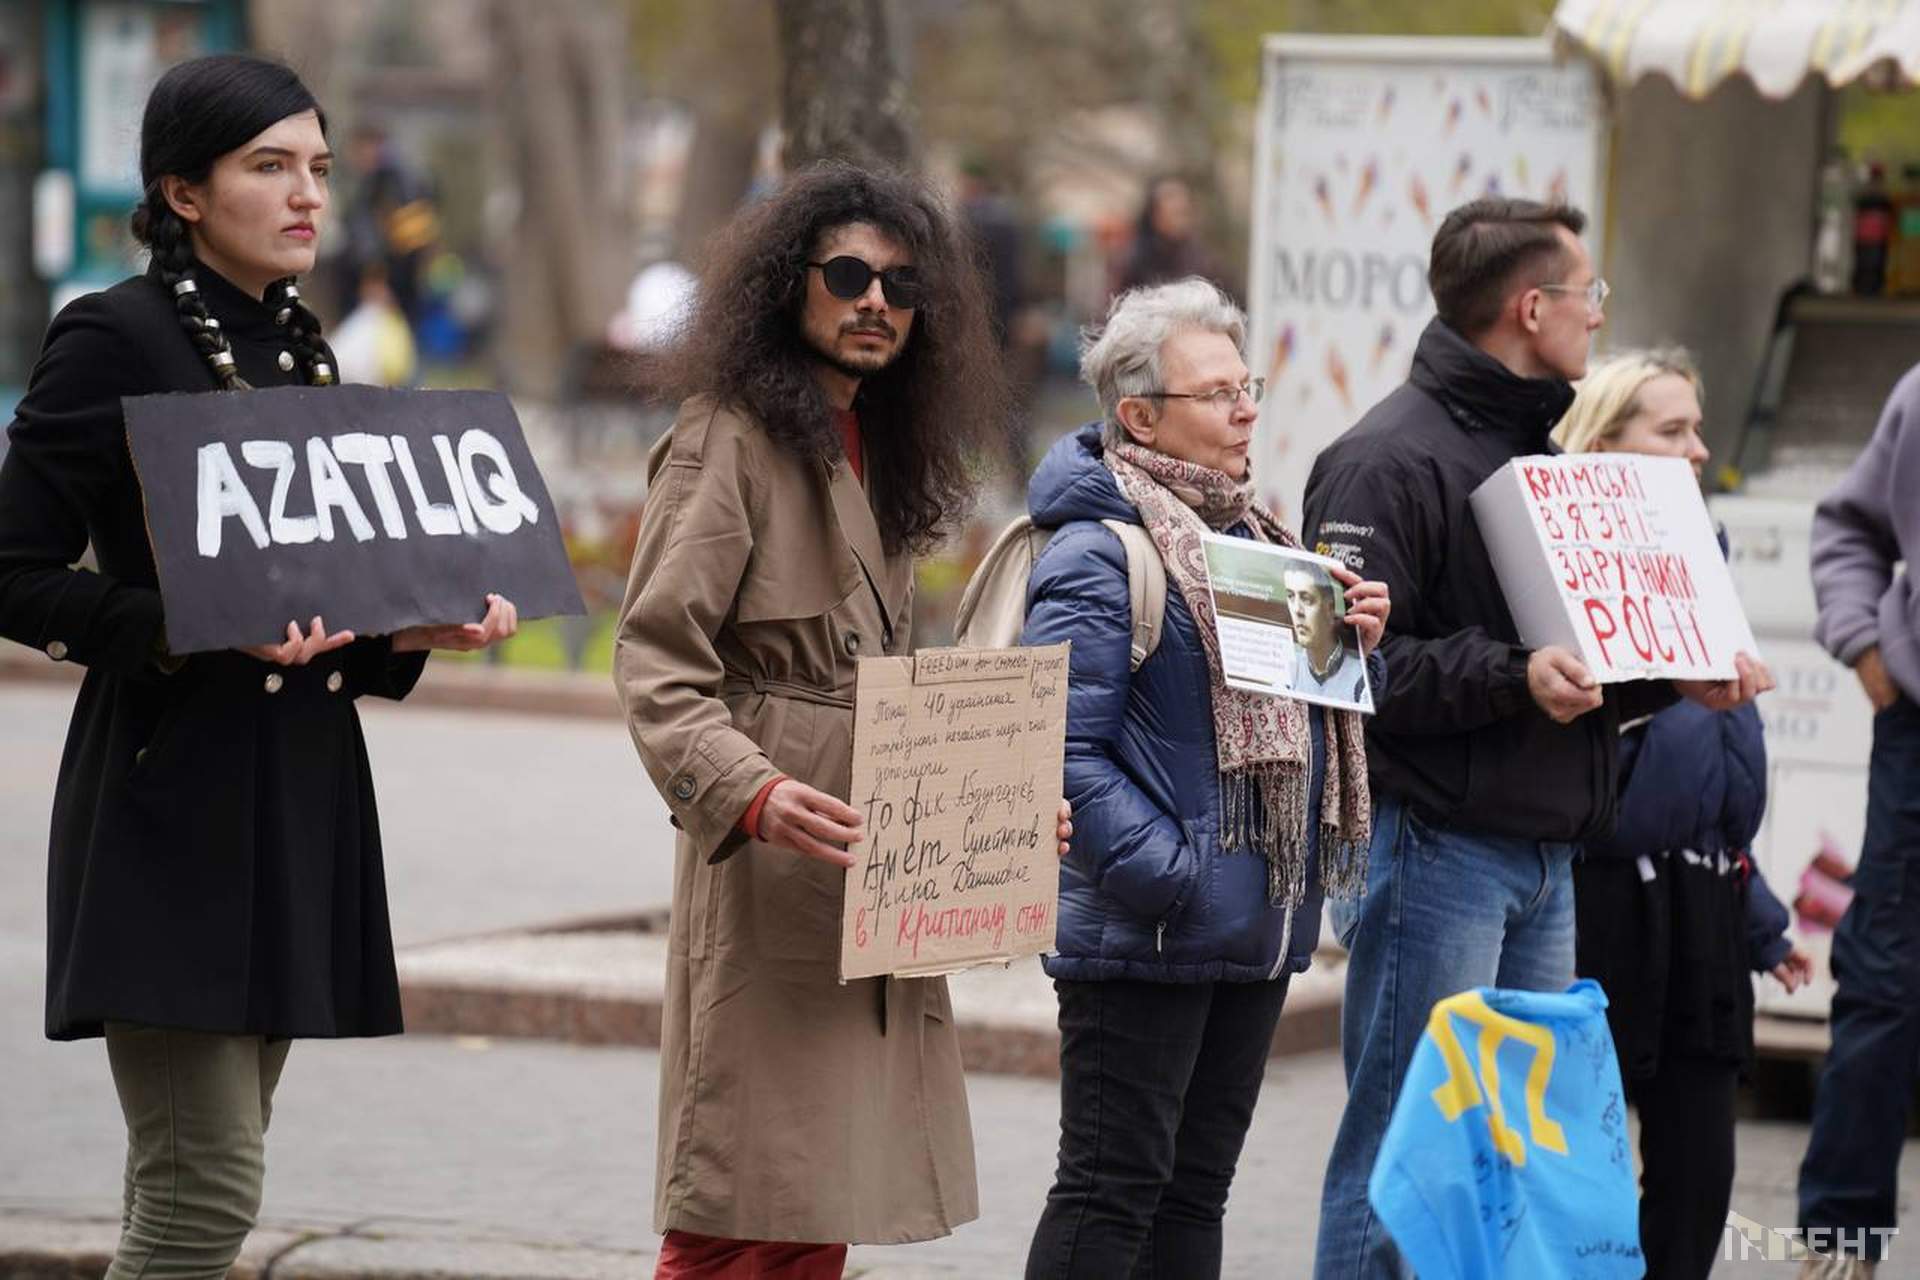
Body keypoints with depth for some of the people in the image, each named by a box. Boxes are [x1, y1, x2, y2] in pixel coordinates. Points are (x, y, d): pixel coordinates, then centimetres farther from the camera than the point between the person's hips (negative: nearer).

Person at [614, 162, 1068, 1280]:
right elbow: (657, 666, -15)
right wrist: (755, 793, -30)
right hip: (768, 881, -8)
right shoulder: (728, 440, -7)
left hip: (868, 891, 8)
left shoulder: (880, 456, 20)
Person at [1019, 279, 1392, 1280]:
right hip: (1144, 936, -9)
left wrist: (1355, 644, 5)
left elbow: (1292, 718, 24)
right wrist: (1163, 874, -24)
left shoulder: (1256, 537, 17)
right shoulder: (1098, 552, -12)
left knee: (1194, 1192, 13)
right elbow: (1063, 748, -20)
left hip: (1256, 931, 9)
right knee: (1110, 1194, -5)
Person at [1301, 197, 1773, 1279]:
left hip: (1545, 861, 9)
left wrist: (1678, 678, 9)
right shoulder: (1390, 459, -11)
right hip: (1436, 852, -9)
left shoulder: (1541, 456, 19)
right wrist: (1511, 674, -25)